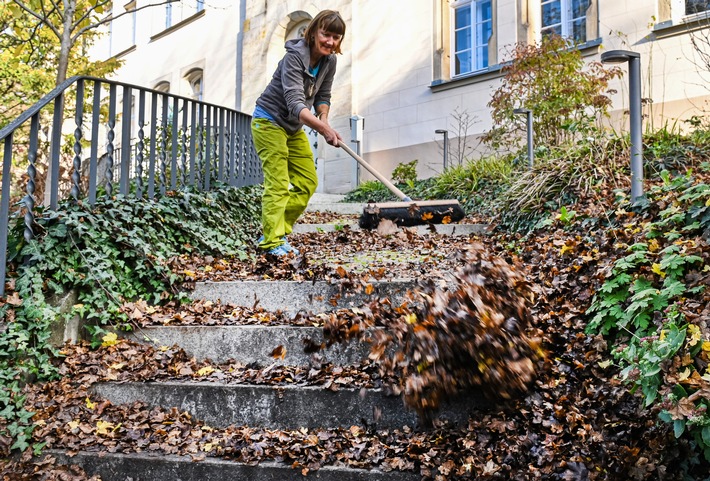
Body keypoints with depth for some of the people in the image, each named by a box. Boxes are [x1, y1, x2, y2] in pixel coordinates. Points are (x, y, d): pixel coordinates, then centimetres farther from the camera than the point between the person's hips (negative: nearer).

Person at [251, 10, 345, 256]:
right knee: (278, 184, -12)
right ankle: (273, 242, -8)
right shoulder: (294, 56, -26)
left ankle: (274, 232, 13)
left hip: (294, 127, 8)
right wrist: (323, 129, -50)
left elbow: (322, 96, 10)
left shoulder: (329, 61, -3)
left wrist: (324, 119, -10)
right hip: (269, 121, -8)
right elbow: (295, 103, -37)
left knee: (308, 182, 6)